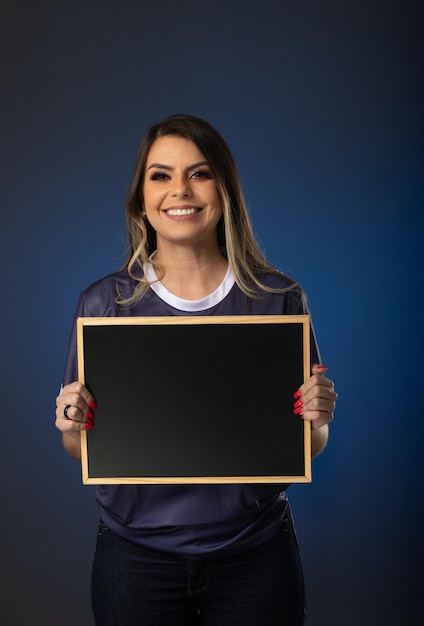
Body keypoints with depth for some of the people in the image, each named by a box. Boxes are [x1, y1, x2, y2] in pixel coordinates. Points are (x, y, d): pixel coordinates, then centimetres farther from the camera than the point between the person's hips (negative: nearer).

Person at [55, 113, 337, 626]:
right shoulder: (103, 303, -5)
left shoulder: (279, 298, -6)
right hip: (136, 555, 0)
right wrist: (74, 425, -17)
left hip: (255, 555, 0)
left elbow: (309, 448, 2)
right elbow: (80, 449, 3)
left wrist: (316, 419, -18)